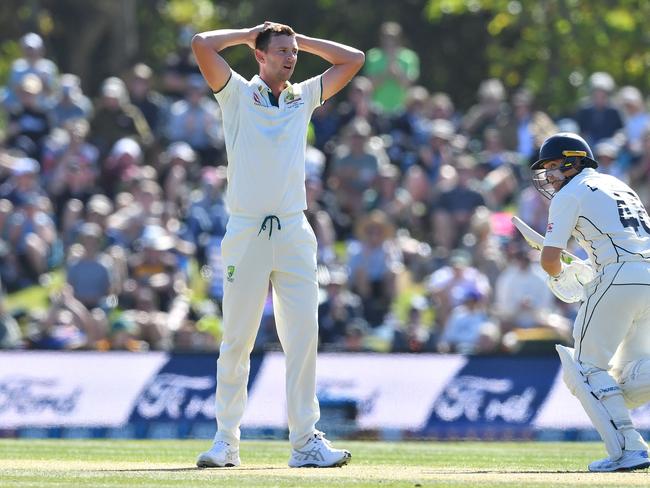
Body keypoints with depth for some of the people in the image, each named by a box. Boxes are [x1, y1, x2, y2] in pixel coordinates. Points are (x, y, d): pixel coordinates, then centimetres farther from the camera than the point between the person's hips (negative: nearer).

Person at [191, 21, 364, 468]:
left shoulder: (304, 97, 16)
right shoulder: (238, 94, 6)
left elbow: (354, 59, 18)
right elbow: (202, 44, -7)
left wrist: (300, 39, 16)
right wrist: (252, 33, 7)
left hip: (294, 233, 3)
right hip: (246, 231, -3)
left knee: (304, 335, -4)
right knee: (237, 341, -1)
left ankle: (305, 441, -3)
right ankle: (226, 441, 5)